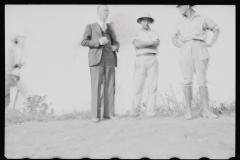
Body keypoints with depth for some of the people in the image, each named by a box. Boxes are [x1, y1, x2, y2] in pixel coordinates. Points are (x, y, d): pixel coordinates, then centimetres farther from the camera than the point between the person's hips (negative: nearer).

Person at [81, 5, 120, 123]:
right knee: (96, 87, -9)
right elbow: (84, 42, 0)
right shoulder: (90, 27, 9)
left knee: (110, 87, -1)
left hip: (109, 60, 4)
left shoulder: (110, 29, 20)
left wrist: (115, 47, -1)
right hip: (96, 60, -4)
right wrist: (98, 42, -14)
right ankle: (95, 115, -6)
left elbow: (116, 42, 24)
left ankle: (109, 113, 3)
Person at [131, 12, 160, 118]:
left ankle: (150, 112, -5)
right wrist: (151, 43, -11)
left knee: (152, 87, -6)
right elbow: (136, 44, -9)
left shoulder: (154, 33, 15)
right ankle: (135, 112, -4)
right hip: (140, 61, 0)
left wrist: (142, 44, -11)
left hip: (152, 60, 1)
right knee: (138, 87, -7)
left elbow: (157, 43, -6)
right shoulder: (136, 34, 12)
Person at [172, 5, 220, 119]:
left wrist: (211, 44, 7)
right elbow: (174, 37, 33)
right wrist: (177, 45, 12)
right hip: (185, 52, 2)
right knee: (187, 81, -7)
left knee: (202, 81, -7)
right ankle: (188, 111, -4)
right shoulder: (181, 23, 18)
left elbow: (217, 29, 19)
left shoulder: (203, 19, 9)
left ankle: (206, 111, -4)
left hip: (199, 51, -2)